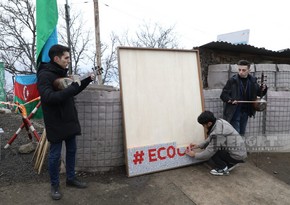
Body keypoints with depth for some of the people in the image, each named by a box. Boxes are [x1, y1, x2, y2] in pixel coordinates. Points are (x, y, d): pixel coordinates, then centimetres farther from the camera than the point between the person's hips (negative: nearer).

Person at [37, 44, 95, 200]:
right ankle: (54, 185, 24)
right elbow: (48, 97, -30)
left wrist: (88, 80, 11)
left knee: (71, 150, 16)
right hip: (56, 123, -8)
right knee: (55, 154, 5)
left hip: (69, 120, 8)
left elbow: (72, 92, 20)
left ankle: (71, 178, 32)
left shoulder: (62, 73, 10)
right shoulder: (44, 75, -16)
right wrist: (72, 88, -28)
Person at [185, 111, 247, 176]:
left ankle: (223, 169, 1)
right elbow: (210, 139, 13)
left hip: (238, 156, -9)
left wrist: (194, 155, -4)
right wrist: (198, 146, 14)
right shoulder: (219, 121, -3)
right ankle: (230, 164, 20)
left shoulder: (217, 133, -29)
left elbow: (208, 153, -20)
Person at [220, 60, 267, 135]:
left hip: (246, 111, 5)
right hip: (234, 112, -4)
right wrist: (230, 100, -26)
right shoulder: (232, 80, -12)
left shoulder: (253, 80, 0)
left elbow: (258, 93, 9)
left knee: (242, 133, 19)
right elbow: (223, 95, -8)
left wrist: (262, 89, -13)